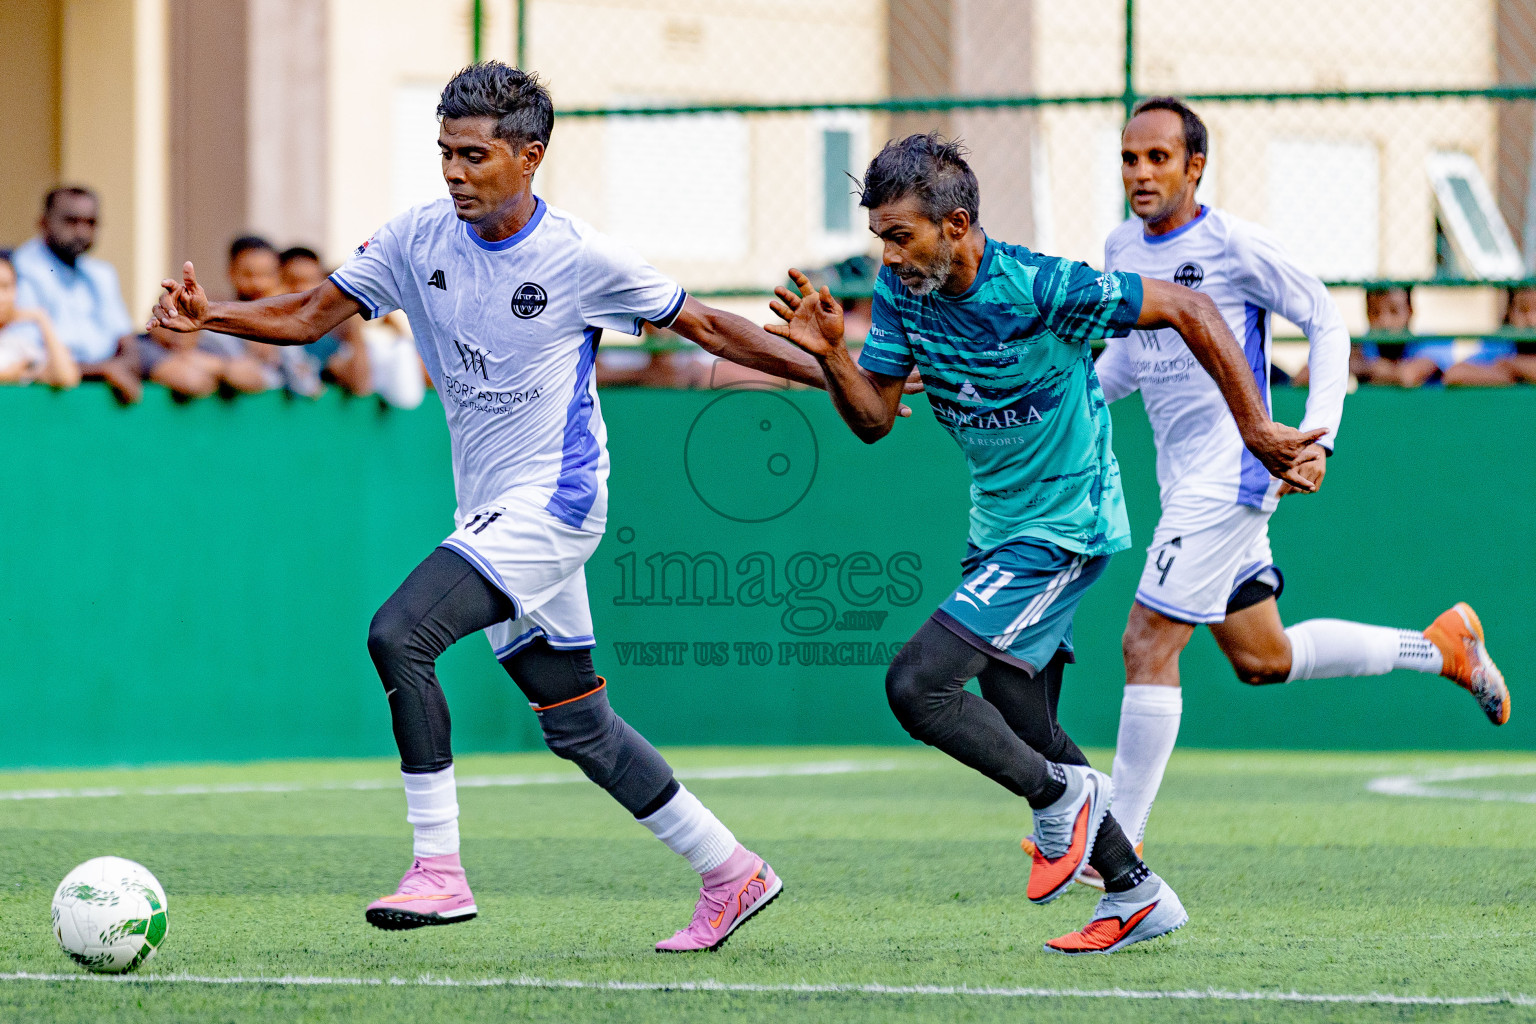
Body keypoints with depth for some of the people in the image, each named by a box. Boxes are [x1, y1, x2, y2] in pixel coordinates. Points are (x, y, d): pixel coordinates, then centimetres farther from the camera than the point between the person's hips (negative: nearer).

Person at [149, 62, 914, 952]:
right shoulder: (419, 240, 2)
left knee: (399, 633, -23)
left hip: (552, 500, -7)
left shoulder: (582, 258, -12)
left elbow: (706, 327, -1)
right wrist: (210, 316, -13)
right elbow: (310, 316, 4)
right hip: (494, 511, 7)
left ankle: (439, 869, -20)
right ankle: (732, 874, 24)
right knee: (577, 725, 11)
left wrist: (832, 374, -2)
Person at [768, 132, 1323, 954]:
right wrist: (831, 355, -21)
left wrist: (1257, 432, -15)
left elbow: (1188, 312, -17)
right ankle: (1138, 897, 23)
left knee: (917, 684, -17)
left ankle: (1062, 795, 3)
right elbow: (874, 418, 0)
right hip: (999, 529, 8)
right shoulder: (902, 291, -4)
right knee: (1020, 731, 11)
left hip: (1063, 531, -8)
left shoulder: (1040, 288, -24)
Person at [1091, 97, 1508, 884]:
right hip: (1186, 483, 8)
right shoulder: (1122, 250, 9)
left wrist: (1316, 437, -15)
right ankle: (1439, 647, 32)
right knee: (1262, 660, 15)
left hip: (1231, 474, -8)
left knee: (1147, 644, -13)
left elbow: (1325, 323, -6)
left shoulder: (1234, 244, -12)